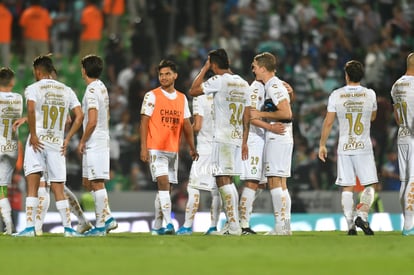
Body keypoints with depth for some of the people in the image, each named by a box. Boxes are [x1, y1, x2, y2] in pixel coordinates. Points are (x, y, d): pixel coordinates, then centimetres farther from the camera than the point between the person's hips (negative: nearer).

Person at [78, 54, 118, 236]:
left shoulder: (92, 91, -15)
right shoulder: (102, 88, 15)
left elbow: (92, 121, -21)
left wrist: (82, 141, -10)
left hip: (94, 142, -10)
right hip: (102, 141, 10)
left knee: (97, 183, -6)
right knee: (87, 182, 15)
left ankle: (101, 225, -4)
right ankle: (107, 218, 14)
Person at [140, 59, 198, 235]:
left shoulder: (182, 98, 12)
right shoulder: (152, 96, -3)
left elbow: (186, 125, 15)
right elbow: (144, 123, -5)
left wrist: (192, 147, 6)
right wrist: (143, 148, -13)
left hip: (173, 150, 6)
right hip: (156, 148, -6)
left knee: (166, 187, 8)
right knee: (163, 182, -17)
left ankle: (157, 227, 16)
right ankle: (169, 223, -22)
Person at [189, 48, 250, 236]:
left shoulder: (219, 80, -10)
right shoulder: (243, 84, 13)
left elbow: (193, 91, -3)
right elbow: (246, 118, 15)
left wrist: (204, 69, 5)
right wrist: (244, 142, 18)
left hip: (222, 138, -8)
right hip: (237, 137, 8)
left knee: (223, 180, -8)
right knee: (228, 181, 14)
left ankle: (233, 226, -15)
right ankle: (233, 224, 15)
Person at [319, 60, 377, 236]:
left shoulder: (336, 95, -3)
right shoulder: (370, 94, -1)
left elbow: (328, 122, 0)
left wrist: (322, 145, 9)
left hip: (344, 148, 1)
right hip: (364, 147, -1)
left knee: (347, 188, 5)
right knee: (369, 185, 4)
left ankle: (350, 224, 2)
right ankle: (362, 215, -17)